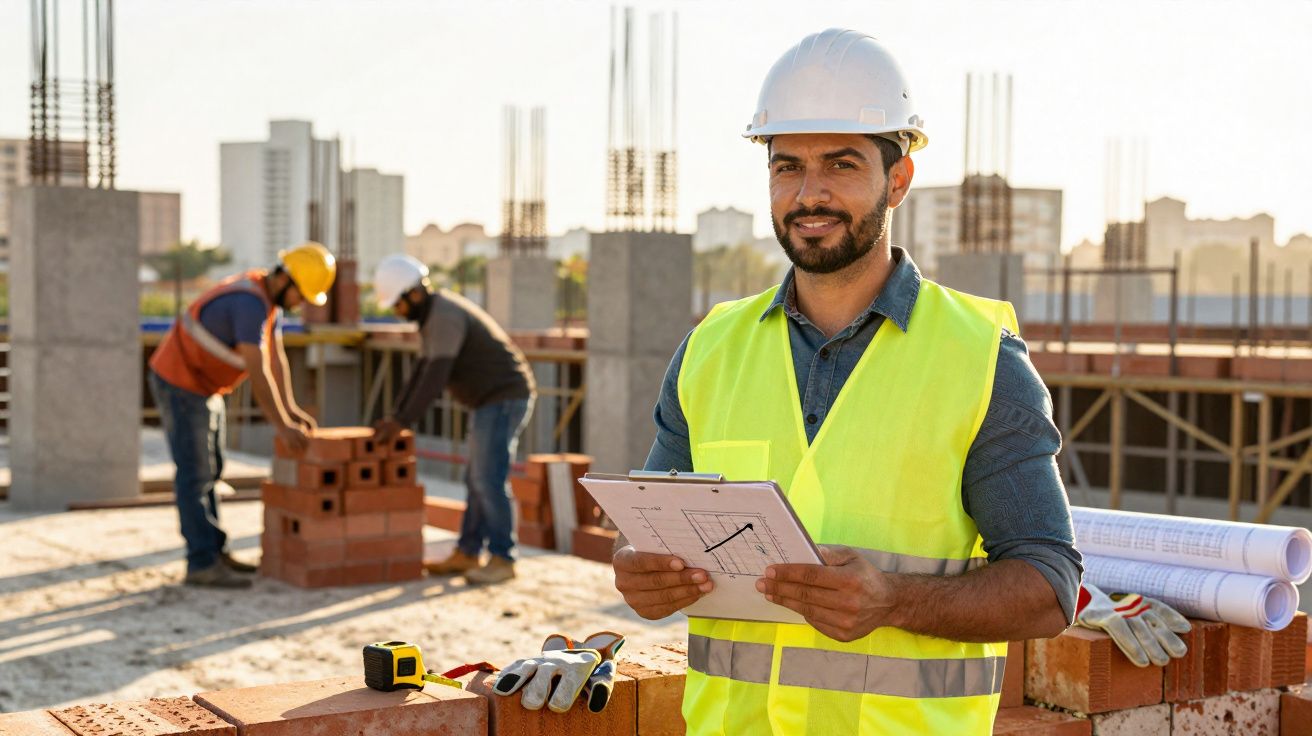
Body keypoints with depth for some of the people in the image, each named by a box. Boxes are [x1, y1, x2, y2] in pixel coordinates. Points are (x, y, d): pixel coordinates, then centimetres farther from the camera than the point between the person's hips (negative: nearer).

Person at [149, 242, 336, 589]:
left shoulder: (270, 295, 4)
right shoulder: (250, 303, -28)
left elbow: (276, 357, 4)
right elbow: (258, 372, -30)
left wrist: (290, 408, -4)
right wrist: (281, 427, -27)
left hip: (203, 385, 10)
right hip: (179, 384, -10)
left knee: (210, 470, 11)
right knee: (194, 474, -9)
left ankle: (214, 552, 16)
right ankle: (202, 564, -8)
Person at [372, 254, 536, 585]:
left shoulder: (444, 316, -21)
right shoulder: (435, 315, 15)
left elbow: (436, 377, -26)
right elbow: (422, 371, 17)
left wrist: (403, 421, -22)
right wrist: (396, 416, 10)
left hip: (504, 400, -10)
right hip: (494, 401, 10)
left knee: (489, 481, -10)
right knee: (478, 480, 10)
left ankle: (502, 560, -4)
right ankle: (466, 555, 14)